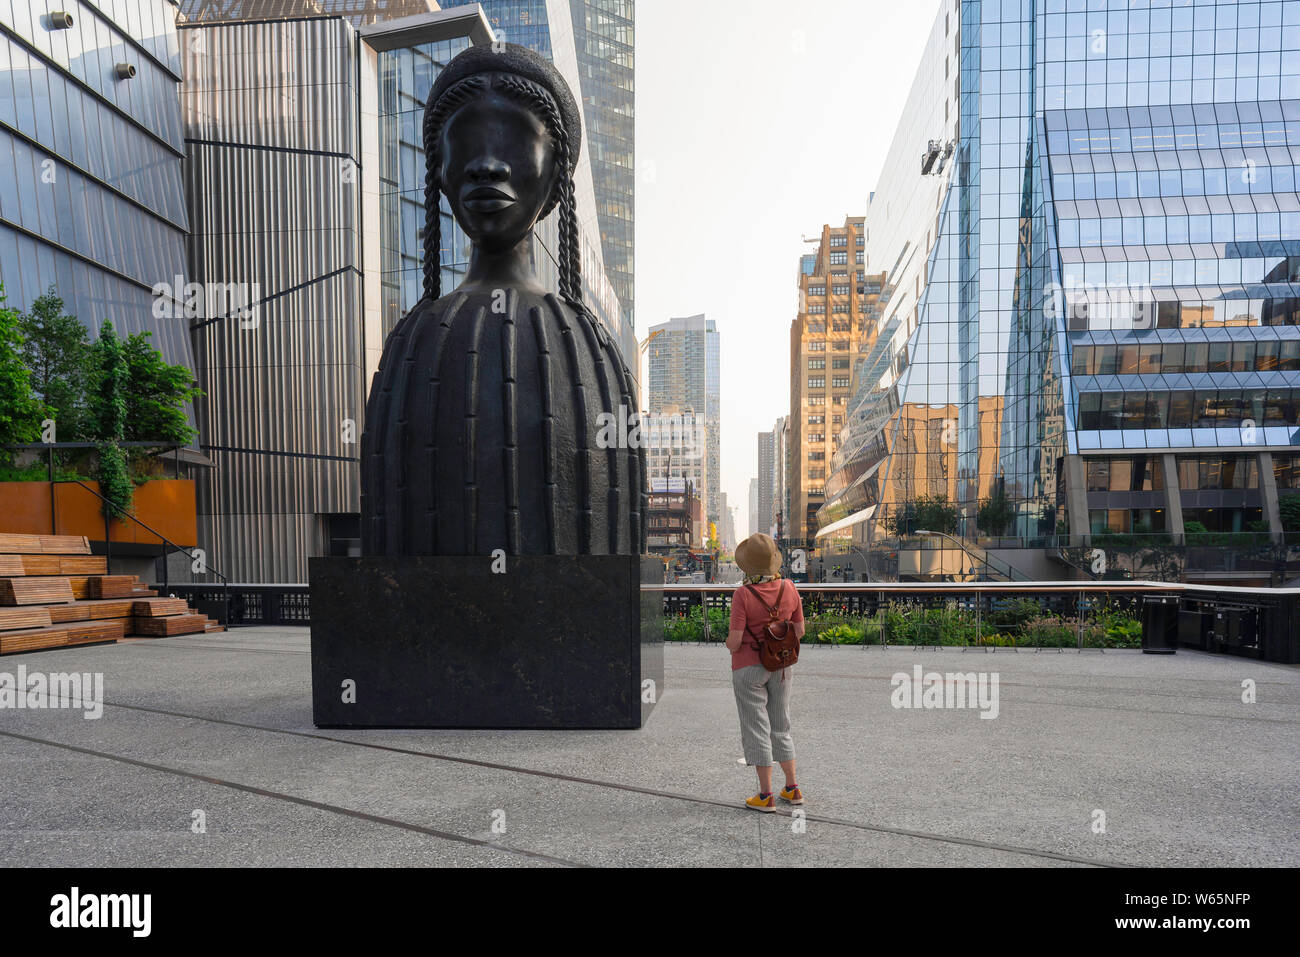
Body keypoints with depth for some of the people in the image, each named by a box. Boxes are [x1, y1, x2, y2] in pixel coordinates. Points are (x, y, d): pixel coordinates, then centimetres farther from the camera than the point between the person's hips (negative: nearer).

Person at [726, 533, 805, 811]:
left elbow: (735, 639, -19)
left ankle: (766, 796, 9)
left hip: (749, 668, -5)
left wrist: (730, 644, 3)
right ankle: (792, 789, 22)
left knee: (756, 730, 5)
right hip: (782, 665, 5)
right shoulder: (789, 589, -6)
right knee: (781, 727, 18)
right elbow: (799, 631, 2)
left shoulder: (743, 595, -20)